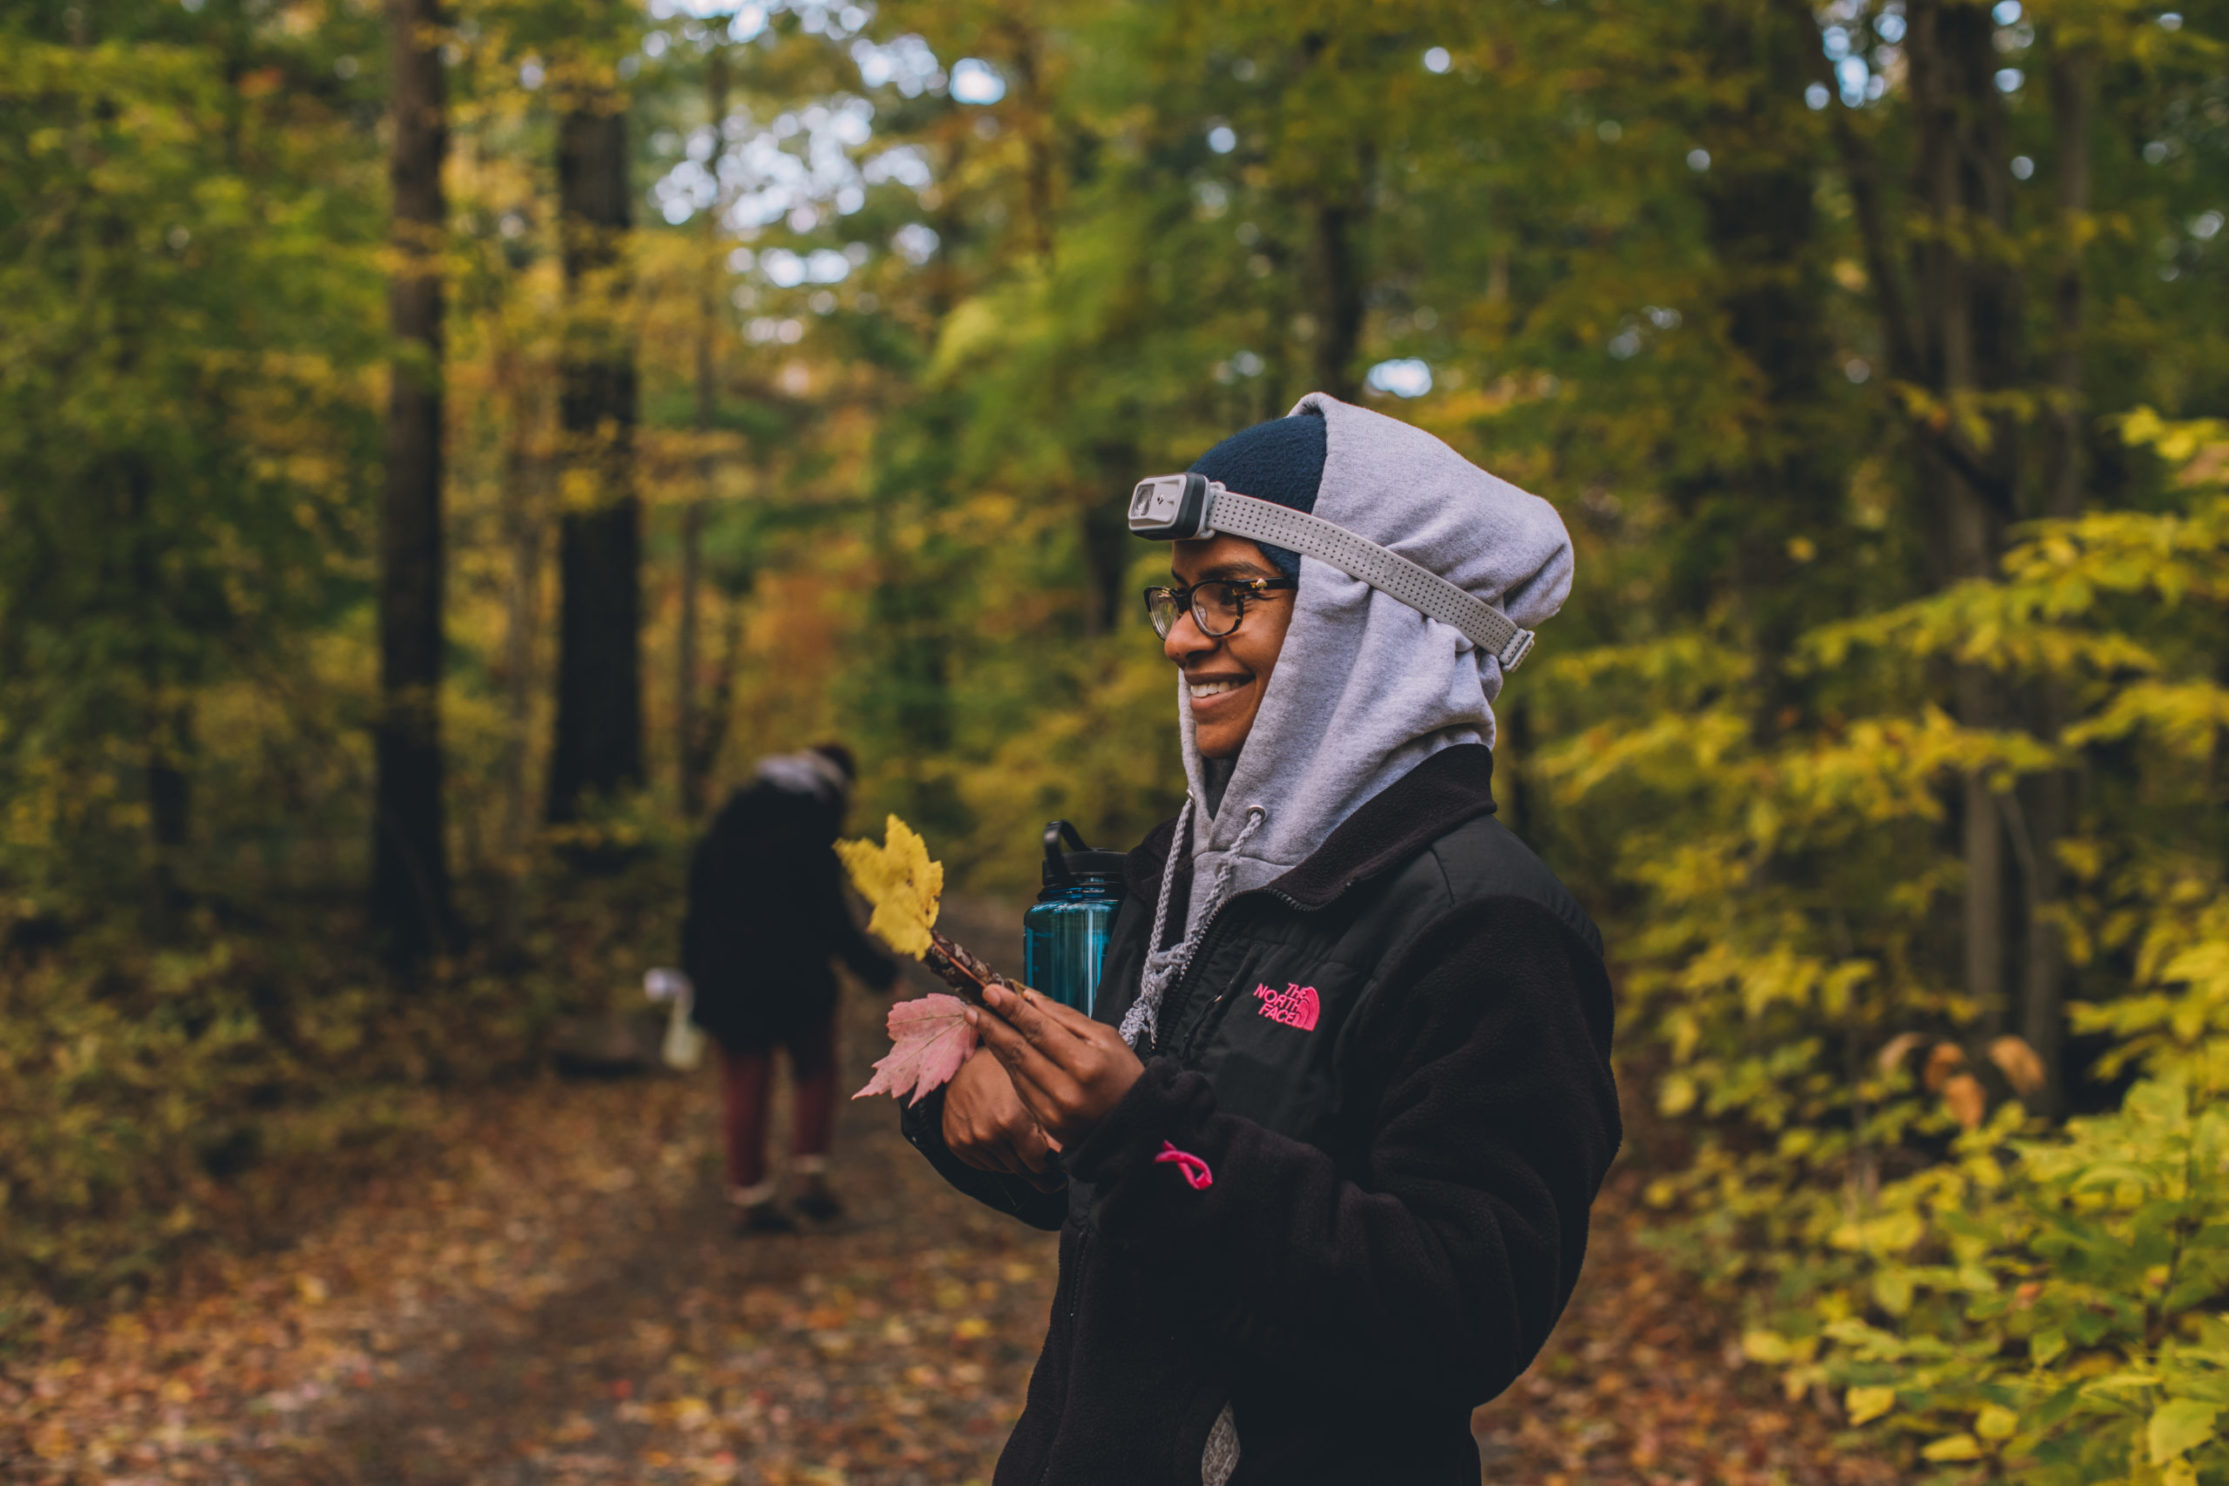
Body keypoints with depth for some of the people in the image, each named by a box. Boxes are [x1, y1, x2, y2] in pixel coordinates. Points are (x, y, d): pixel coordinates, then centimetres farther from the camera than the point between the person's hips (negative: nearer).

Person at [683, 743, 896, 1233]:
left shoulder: (734, 813, 8)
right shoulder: (814, 826, -11)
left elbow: (698, 892, 10)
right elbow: (829, 916, -13)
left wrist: (694, 963, 17)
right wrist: (874, 968, -2)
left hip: (727, 974, 5)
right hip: (794, 972, -5)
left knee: (744, 1086, 9)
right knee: (815, 1072, 14)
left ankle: (749, 1197, 11)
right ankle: (811, 1178, 7)